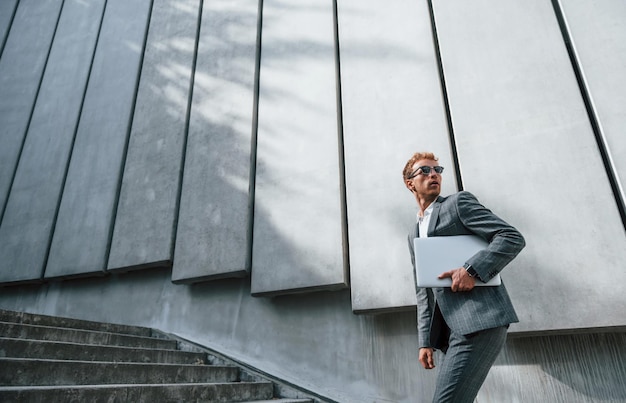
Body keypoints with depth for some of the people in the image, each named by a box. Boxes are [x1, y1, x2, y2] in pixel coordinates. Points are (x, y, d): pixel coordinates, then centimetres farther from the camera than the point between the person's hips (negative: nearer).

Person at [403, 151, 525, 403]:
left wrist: (472, 269, -18)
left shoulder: (459, 202, 4)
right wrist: (425, 340, 11)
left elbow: (513, 238, -5)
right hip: (452, 330, 7)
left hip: (480, 320, -7)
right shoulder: (414, 235, 23)